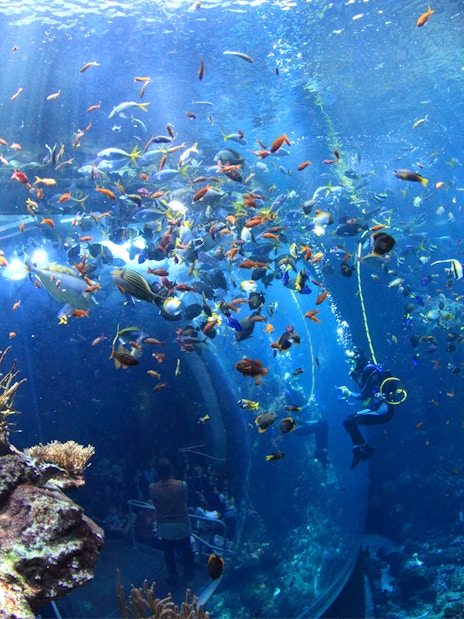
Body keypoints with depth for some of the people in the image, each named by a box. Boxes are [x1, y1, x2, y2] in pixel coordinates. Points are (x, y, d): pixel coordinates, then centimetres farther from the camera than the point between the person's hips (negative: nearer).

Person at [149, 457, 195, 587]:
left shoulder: (152, 488, -17)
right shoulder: (181, 485, -22)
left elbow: (155, 503, -1)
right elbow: (185, 499, -3)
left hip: (164, 526, 1)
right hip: (182, 524, -1)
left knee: (169, 553, 20)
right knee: (186, 551, 22)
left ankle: (172, 578, 33)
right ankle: (189, 574, 40)